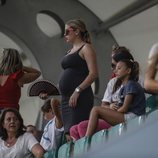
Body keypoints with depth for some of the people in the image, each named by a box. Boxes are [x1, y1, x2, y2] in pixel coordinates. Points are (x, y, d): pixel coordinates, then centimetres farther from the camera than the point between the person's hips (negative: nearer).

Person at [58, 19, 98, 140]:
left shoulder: (86, 48, -2)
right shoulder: (70, 51, 24)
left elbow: (94, 73, -13)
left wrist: (77, 90, -20)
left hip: (79, 97, -9)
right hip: (66, 97, 9)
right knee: (68, 134, 1)